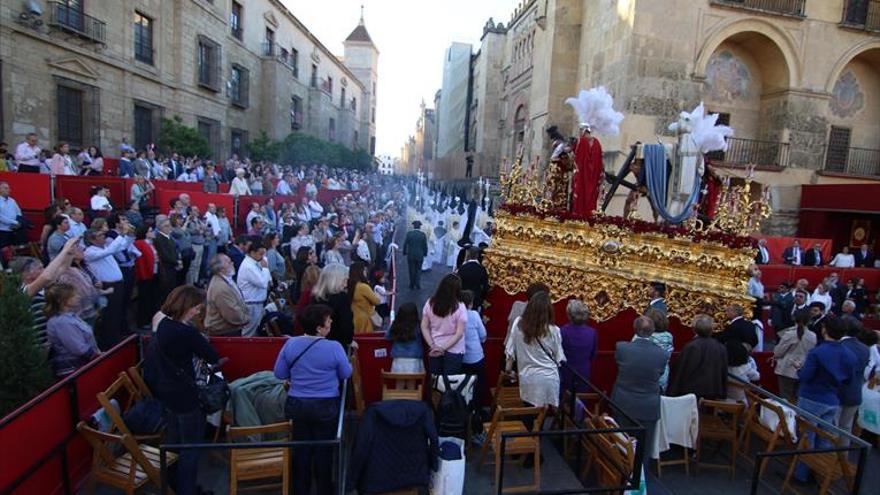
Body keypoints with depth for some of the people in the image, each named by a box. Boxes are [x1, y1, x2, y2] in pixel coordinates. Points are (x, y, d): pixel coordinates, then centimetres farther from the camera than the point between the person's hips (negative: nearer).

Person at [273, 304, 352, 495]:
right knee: (323, 450, 15)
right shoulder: (334, 347, -19)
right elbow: (346, 374, -5)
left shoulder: (290, 344, -9)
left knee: (301, 449, 19)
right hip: (326, 406, -3)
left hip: (297, 404, 3)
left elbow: (279, 374, 0)